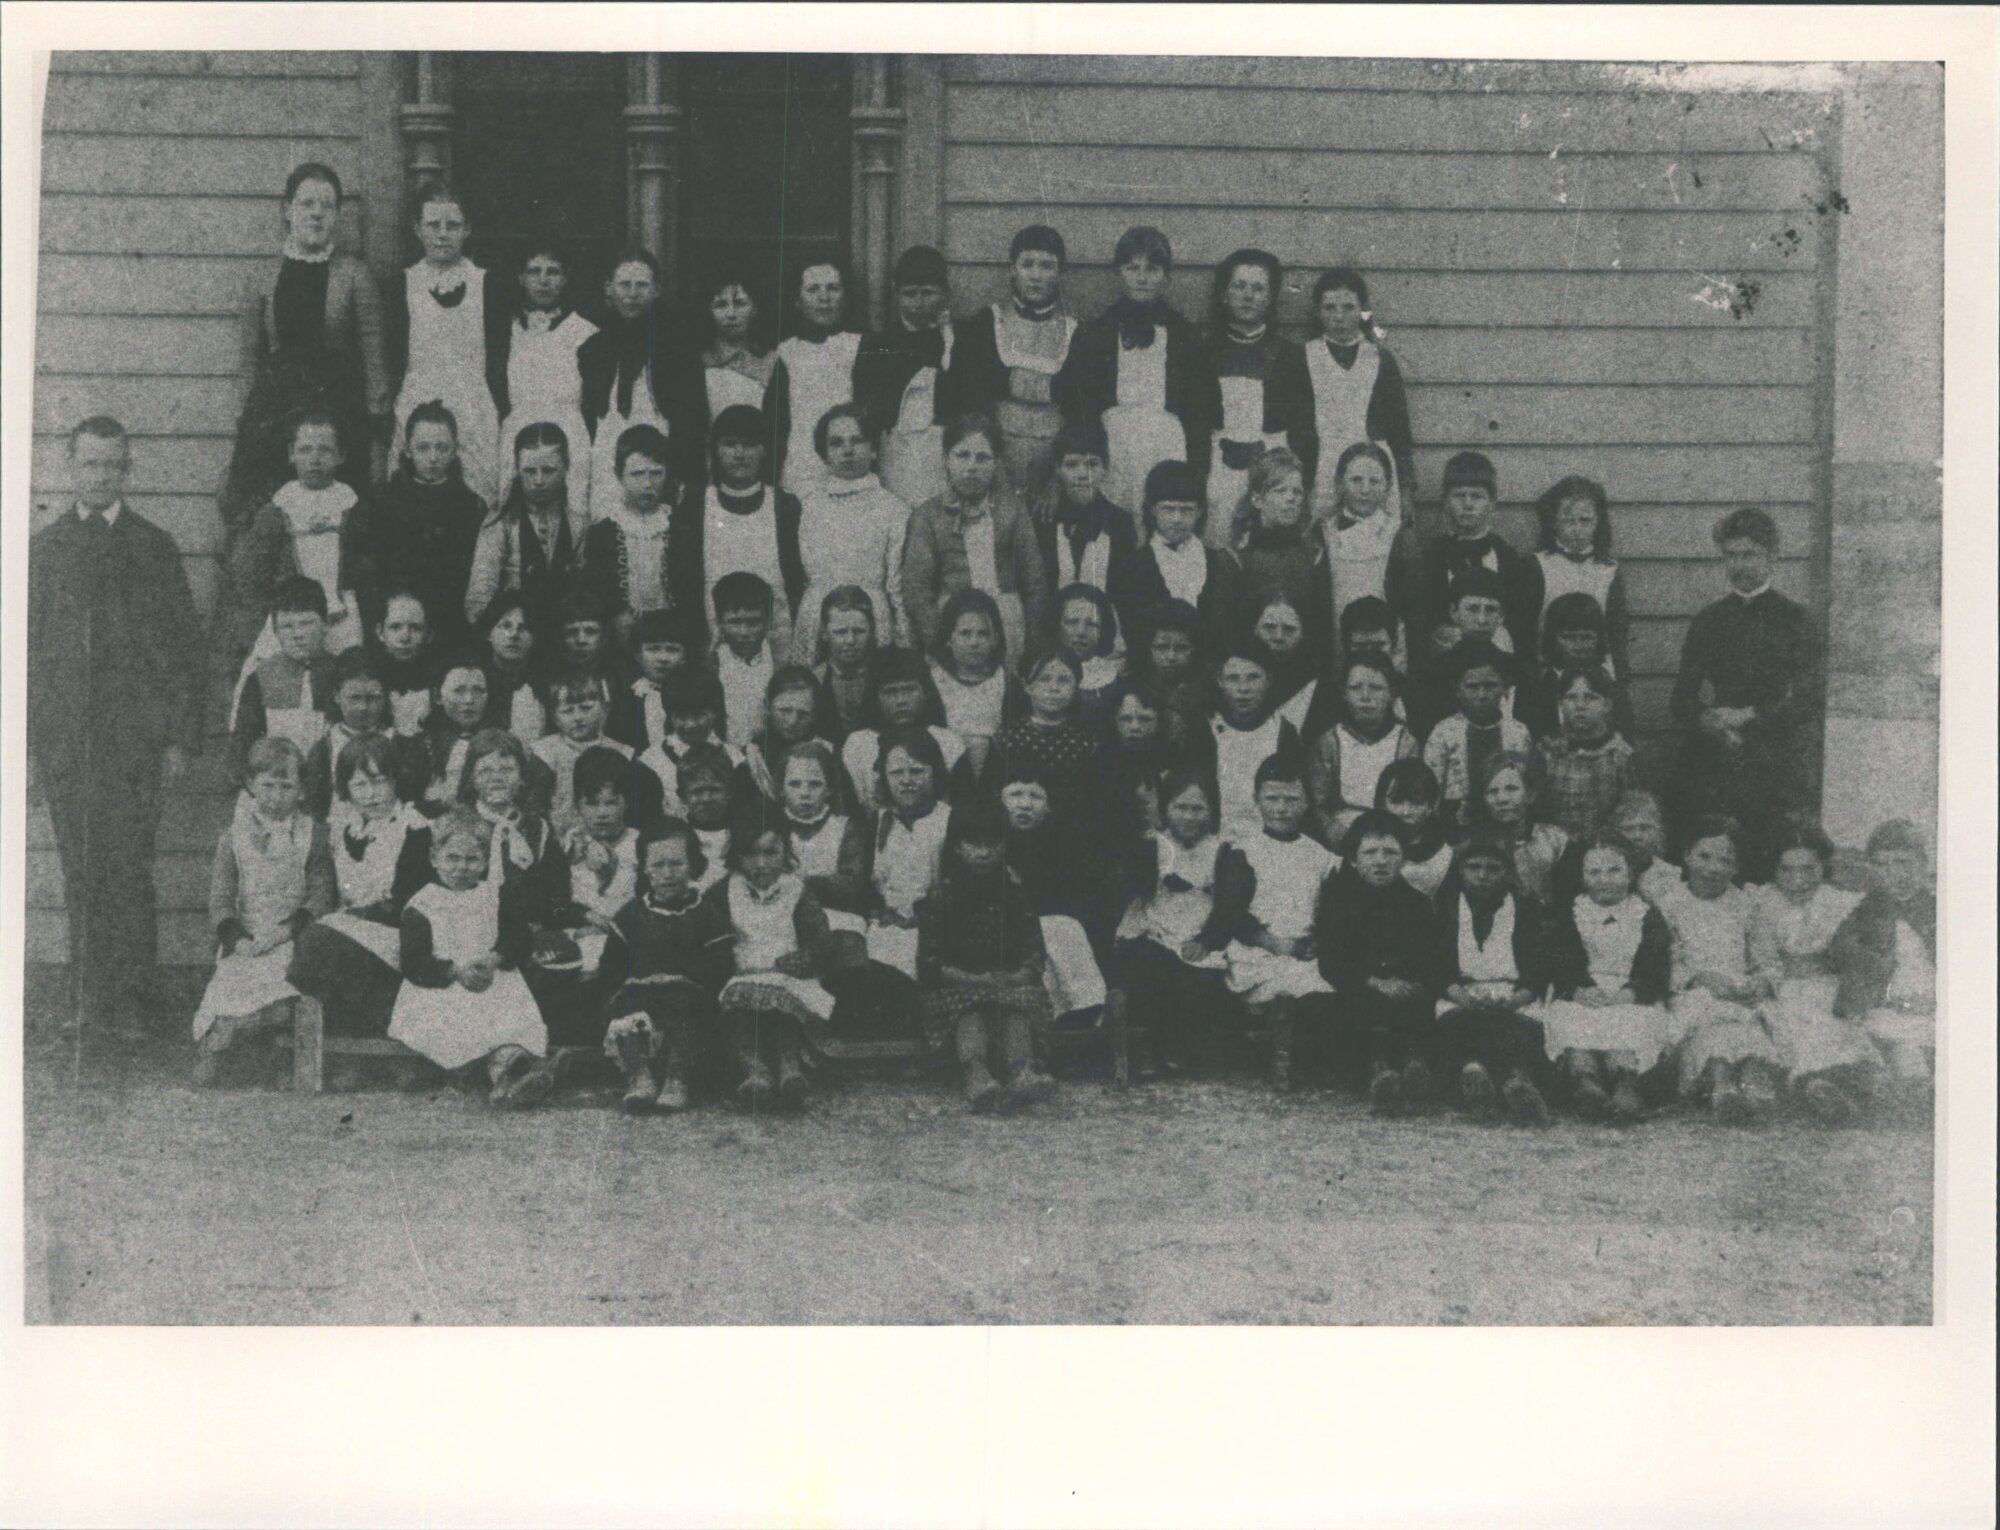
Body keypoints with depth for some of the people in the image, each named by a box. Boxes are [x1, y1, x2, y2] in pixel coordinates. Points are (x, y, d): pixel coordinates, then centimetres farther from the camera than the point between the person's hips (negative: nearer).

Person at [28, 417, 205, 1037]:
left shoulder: (153, 546, 5)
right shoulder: (45, 547, 10)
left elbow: (182, 648, 5)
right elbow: (28, 648, 10)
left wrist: (181, 738, -1)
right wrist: (25, 740, 4)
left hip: (133, 731, -2)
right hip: (63, 733, 2)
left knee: (127, 869, -6)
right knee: (79, 871, 5)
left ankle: (130, 1002, -1)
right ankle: (86, 997, 13)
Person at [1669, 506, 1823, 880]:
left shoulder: (1794, 618, 7)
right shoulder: (1708, 620, 16)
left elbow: (1810, 694, -2)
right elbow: (1684, 695, 12)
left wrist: (1749, 716, -11)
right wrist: (1706, 722, -9)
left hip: (1776, 766, -2)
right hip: (1713, 768, 2)